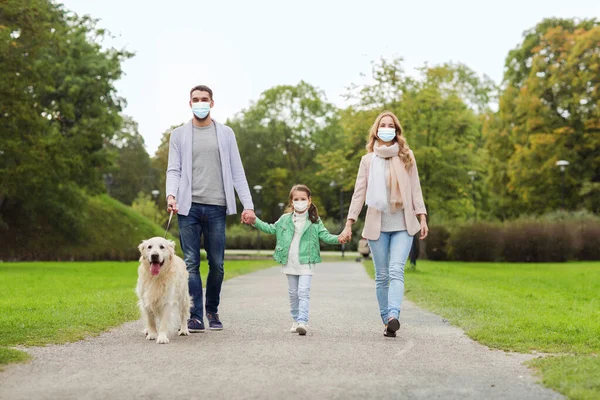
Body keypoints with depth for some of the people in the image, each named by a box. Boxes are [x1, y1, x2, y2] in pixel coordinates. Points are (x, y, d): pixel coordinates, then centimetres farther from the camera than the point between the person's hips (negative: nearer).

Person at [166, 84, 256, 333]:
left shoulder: (225, 133, 12)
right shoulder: (179, 135, 11)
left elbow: (237, 171, 8)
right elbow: (173, 170, 5)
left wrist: (248, 204, -1)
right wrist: (171, 194, -16)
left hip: (216, 207, 1)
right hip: (189, 207, 0)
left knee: (216, 264, 3)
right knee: (191, 263, -4)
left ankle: (212, 311, 21)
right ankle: (195, 317, -1)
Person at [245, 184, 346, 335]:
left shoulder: (315, 221, 1)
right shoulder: (285, 219, 7)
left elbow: (324, 235, -3)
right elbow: (271, 229, 12)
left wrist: (337, 239, -21)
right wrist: (255, 221, 2)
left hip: (305, 262, -3)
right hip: (289, 263, 3)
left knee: (303, 292, -12)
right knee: (293, 293, 12)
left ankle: (302, 322, -18)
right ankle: (296, 320, 23)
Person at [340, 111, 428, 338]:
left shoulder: (407, 157, 7)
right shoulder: (368, 160, 7)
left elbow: (415, 189, 7)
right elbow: (359, 193, 5)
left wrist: (422, 217, -2)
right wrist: (349, 223, -1)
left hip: (403, 225, -1)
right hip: (377, 226, 1)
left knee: (396, 270, -17)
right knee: (382, 276, 4)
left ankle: (393, 316, -28)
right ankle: (387, 321, 12)